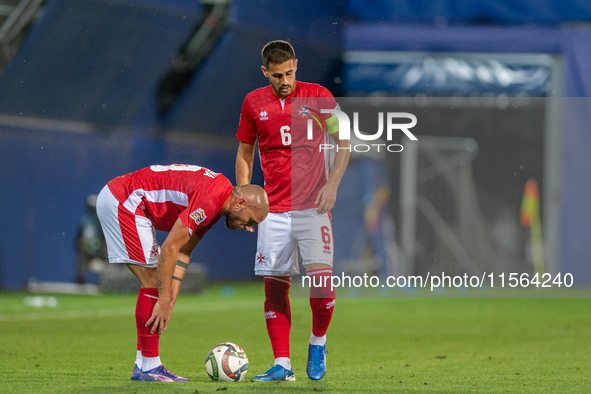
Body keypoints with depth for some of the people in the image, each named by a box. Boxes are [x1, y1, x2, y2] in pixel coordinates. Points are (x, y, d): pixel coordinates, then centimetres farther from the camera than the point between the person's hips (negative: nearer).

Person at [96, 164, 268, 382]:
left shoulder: (217, 200, 9)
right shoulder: (208, 200, -23)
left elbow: (183, 251, 10)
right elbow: (170, 247, -23)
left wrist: (170, 299, 2)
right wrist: (165, 301, -18)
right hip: (121, 202, -11)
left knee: (154, 282, 9)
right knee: (153, 282, -10)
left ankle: (143, 366, 10)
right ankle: (149, 367, -6)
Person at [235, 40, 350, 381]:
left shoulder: (318, 96, 0)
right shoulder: (253, 103, 7)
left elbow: (344, 143, 4)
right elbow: (245, 153, 16)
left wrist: (332, 184, -8)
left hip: (312, 205, -2)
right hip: (274, 209, 2)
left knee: (321, 275, -15)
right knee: (275, 285, -2)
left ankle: (318, 343, 10)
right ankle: (282, 364, 4)